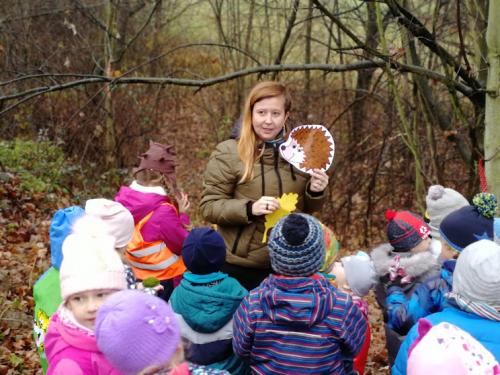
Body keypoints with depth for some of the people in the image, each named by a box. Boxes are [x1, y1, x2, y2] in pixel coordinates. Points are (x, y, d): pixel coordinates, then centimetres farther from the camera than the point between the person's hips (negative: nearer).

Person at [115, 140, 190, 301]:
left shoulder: (124, 200, -5)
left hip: (136, 276, 7)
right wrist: (182, 215, -6)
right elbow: (183, 245, -14)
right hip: (164, 279, -6)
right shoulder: (162, 210, -24)